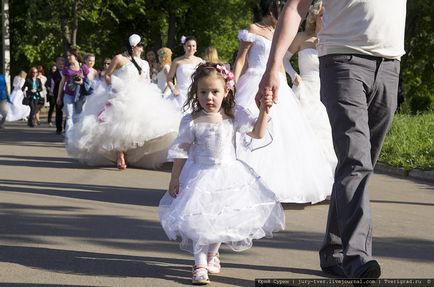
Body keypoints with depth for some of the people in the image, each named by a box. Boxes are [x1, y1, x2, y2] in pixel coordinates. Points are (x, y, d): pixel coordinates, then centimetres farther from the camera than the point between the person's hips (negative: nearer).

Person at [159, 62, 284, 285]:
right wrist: (174, 179, -3)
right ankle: (200, 263, -3)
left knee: (225, 219, 6)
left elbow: (258, 133, 3)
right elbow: (181, 152, -4)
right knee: (200, 219, -12)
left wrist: (263, 111, -10)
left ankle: (212, 253, 31)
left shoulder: (235, 115, -3)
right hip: (201, 175, -3)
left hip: (229, 173, 3)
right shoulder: (191, 122, -10)